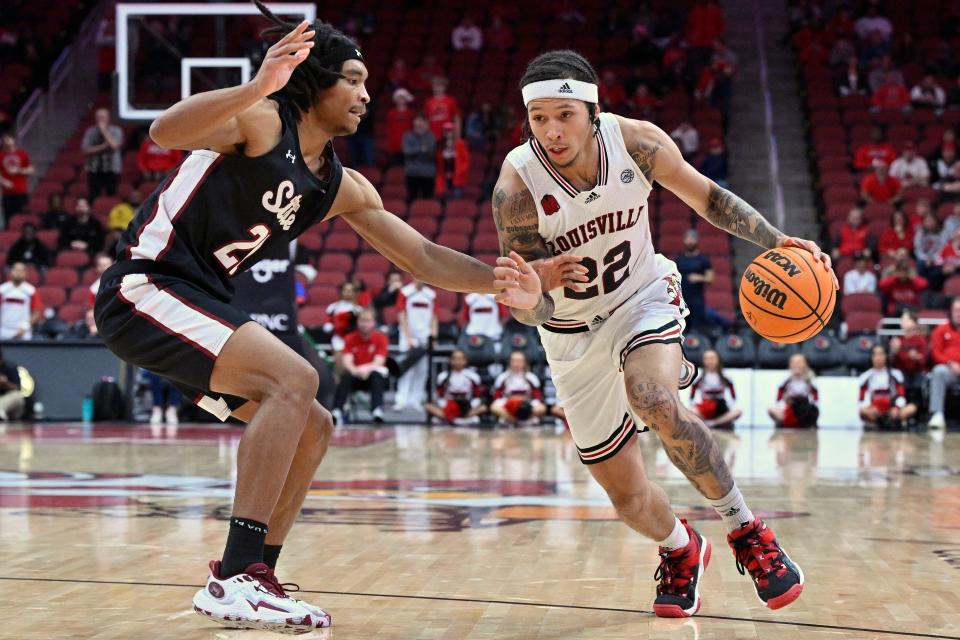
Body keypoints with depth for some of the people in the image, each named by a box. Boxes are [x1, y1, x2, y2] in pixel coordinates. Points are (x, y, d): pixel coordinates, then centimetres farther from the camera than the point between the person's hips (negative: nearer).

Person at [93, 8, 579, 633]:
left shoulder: (341, 186, 14)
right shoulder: (261, 121, -10)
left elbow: (424, 259, 16)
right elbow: (166, 132, -29)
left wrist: (508, 280, 5)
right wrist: (257, 87, -43)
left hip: (199, 305, 10)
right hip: (145, 286, -10)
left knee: (312, 428, 9)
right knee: (294, 378, -25)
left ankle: (251, 580, 10)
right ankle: (235, 580, -27)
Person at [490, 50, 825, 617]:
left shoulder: (636, 141, -21)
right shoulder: (517, 186, -26)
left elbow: (705, 195, -2)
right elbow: (532, 312, -21)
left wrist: (776, 241, -15)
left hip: (644, 298, -1)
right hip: (573, 332, 1)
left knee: (651, 397, -35)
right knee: (628, 496, 4)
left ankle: (747, 530, -16)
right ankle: (681, 550, 41)